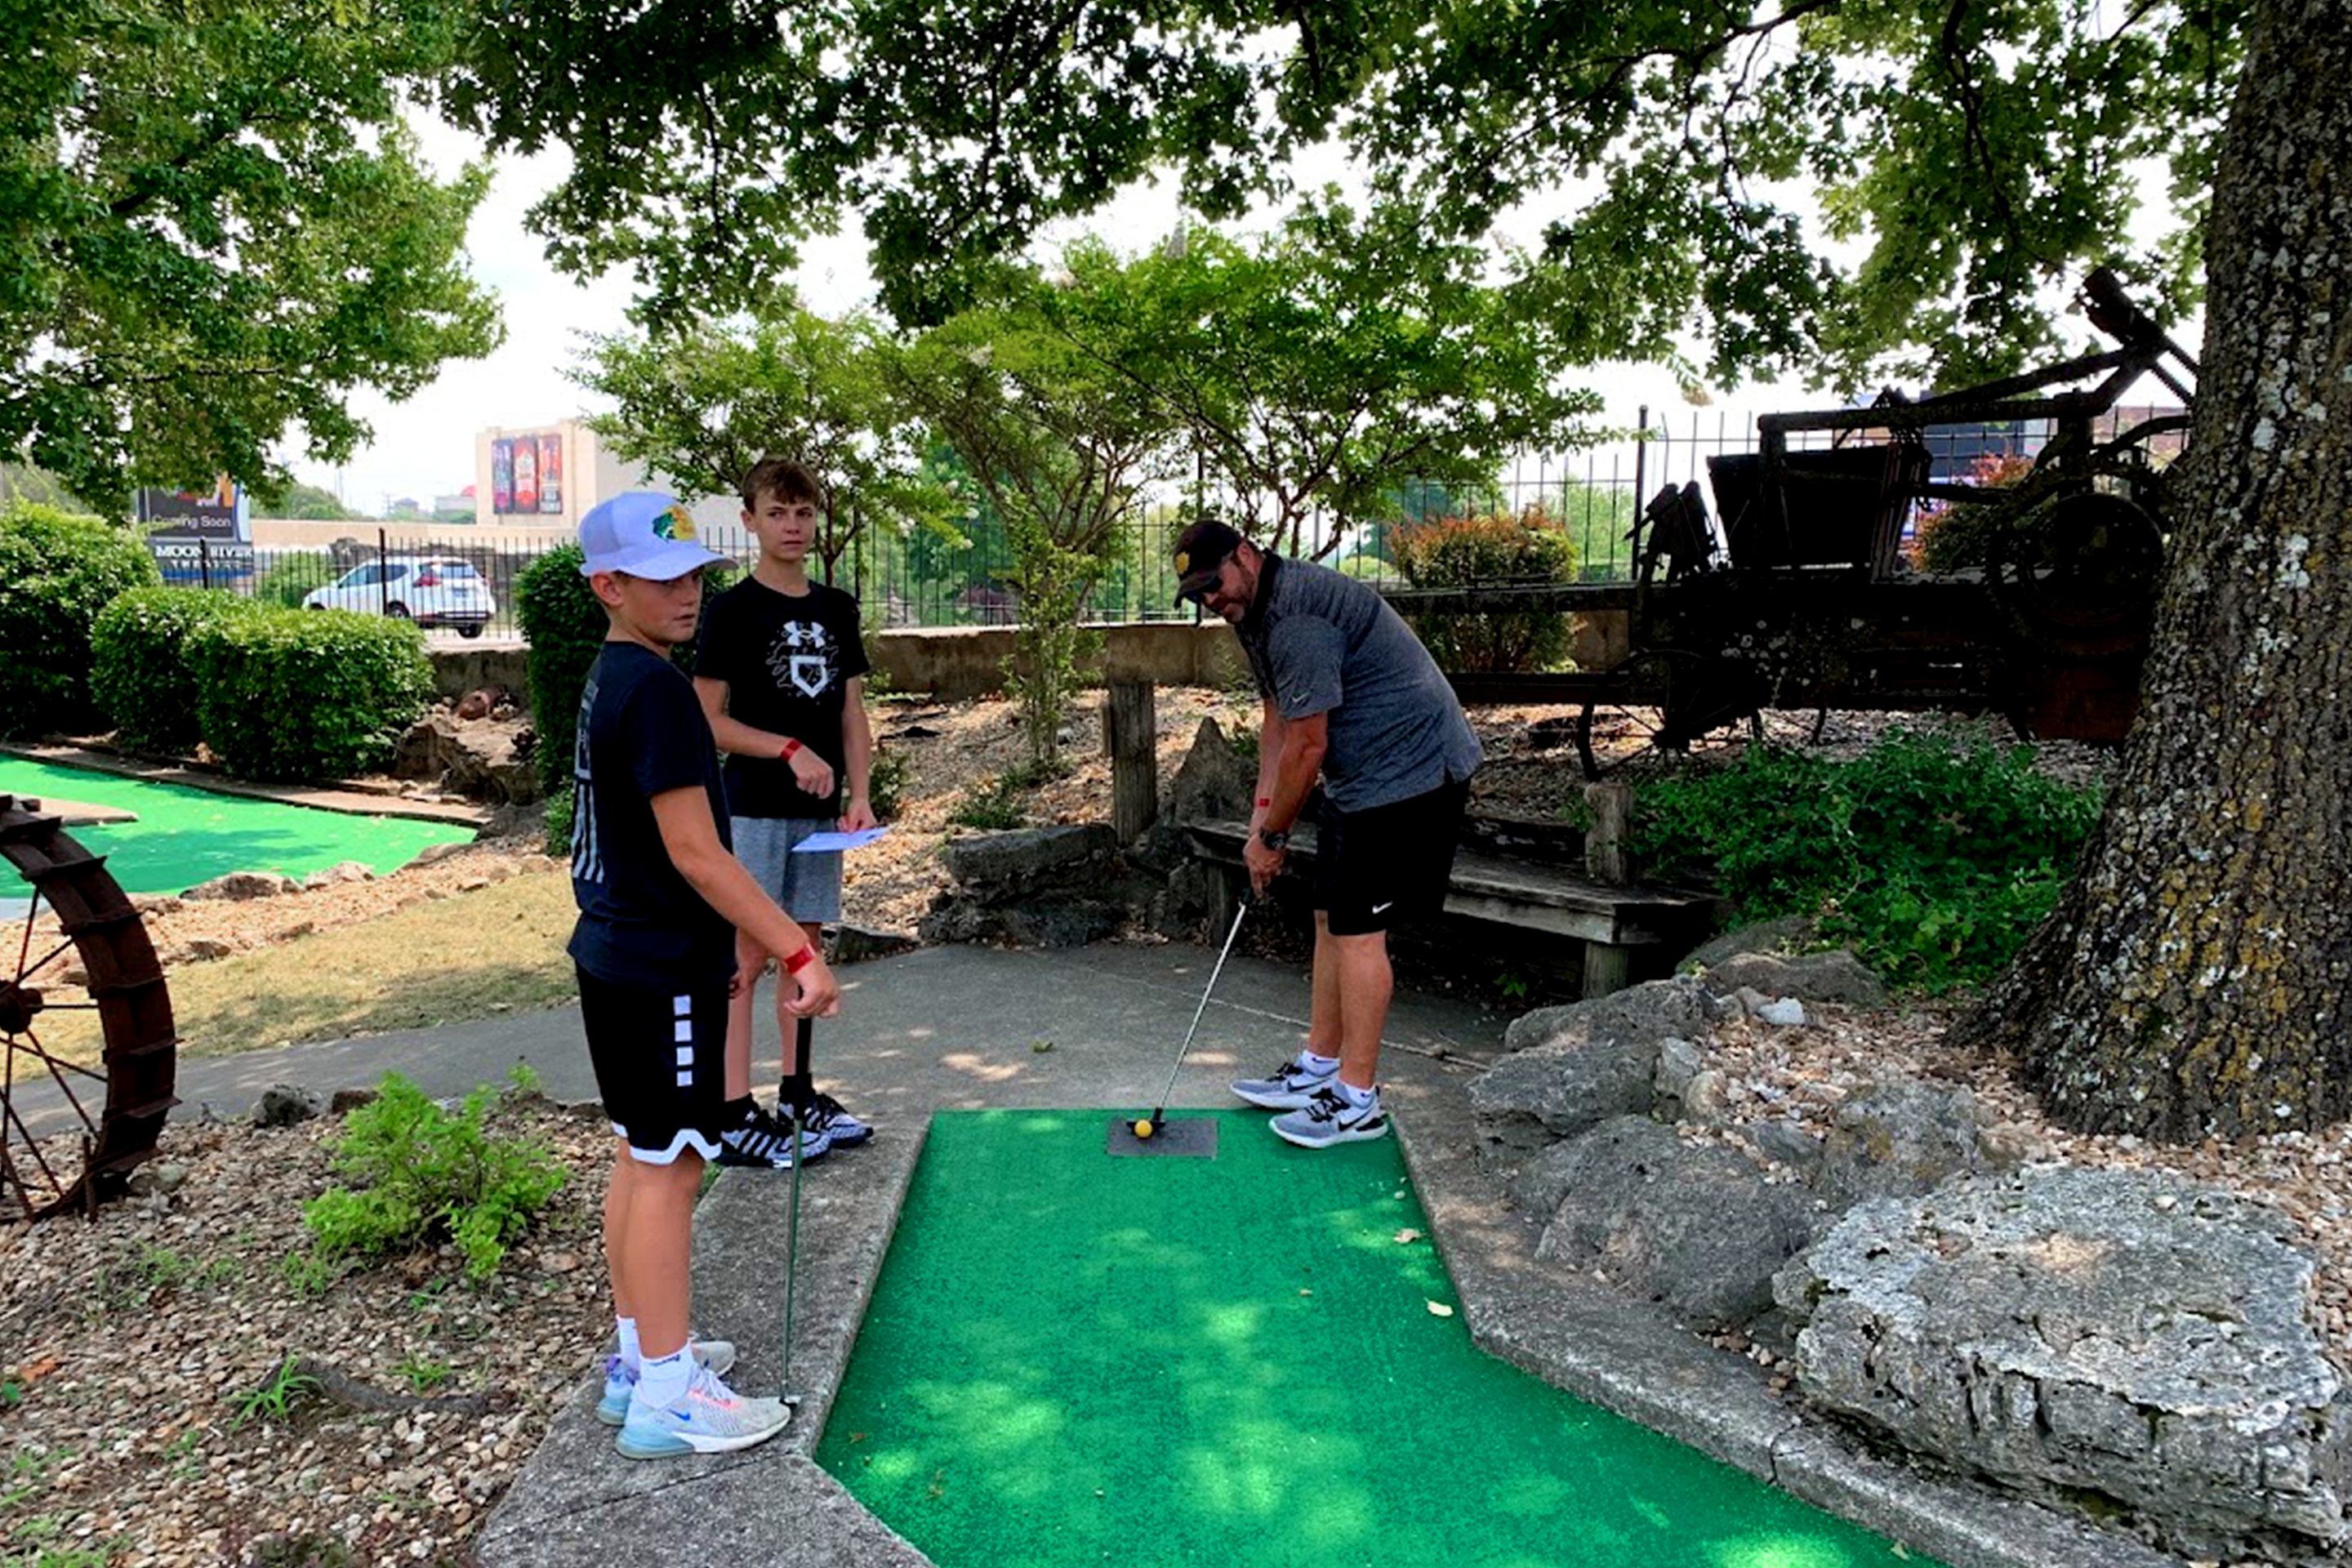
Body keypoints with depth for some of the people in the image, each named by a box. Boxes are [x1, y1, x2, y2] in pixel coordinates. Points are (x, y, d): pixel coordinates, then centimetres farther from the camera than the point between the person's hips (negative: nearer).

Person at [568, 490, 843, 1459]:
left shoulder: (607, 681, 12)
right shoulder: (655, 690, -20)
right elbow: (693, 850, -24)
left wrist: (730, 945, 21)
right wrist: (796, 951, -24)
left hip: (619, 953, 10)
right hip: (662, 970, -10)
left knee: (640, 1154, 17)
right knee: (670, 1167, -2)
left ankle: (638, 1354, 30)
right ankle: (666, 1394, 9)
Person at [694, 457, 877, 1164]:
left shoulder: (837, 609, 11)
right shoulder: (732, 609, -6)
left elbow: (851, 710, 12)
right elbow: (709, 721, -8)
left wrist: (858, 794, 1)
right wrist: (790, 750, -18)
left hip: (820, 809, 6)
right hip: (753, 807, -6)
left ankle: (798, 1095, 24)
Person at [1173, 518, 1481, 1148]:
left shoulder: (1298, 616, -24)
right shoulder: (1260, 612, 11)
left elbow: (1307, 746, -21)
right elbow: (1277, 719, 17)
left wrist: (1271, 838, -10)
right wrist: (1262, 814, 9)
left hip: (1409, 772, -11)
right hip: (1363, 778, 11)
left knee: (1358, 929, -7)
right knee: (1331, 920, 13)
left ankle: (1358, 1101, 2)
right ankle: (1319, 1067, 24)